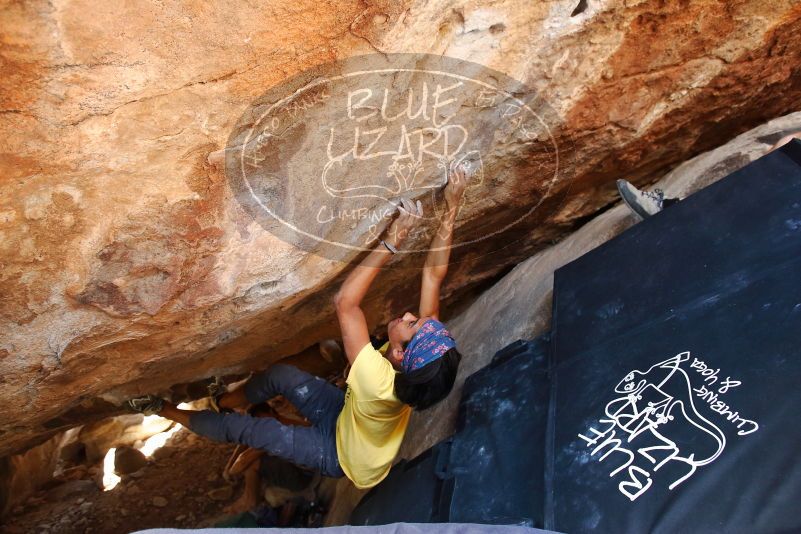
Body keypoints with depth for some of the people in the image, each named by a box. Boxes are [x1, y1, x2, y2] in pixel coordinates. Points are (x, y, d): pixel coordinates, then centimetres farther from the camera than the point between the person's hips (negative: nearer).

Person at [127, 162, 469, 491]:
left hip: (339, 454, -6)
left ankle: (168, 412, 24)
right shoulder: (417, 373, -29)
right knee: (280, 375, 0)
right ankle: (224, 401, 28)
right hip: (348, 419, 6)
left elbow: (345, 303, -51)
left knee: (243, 428, -1)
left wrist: (391, 243, -53)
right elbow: (434, 274, -27)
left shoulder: (379, 384, -47)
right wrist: (451, 209, -32)